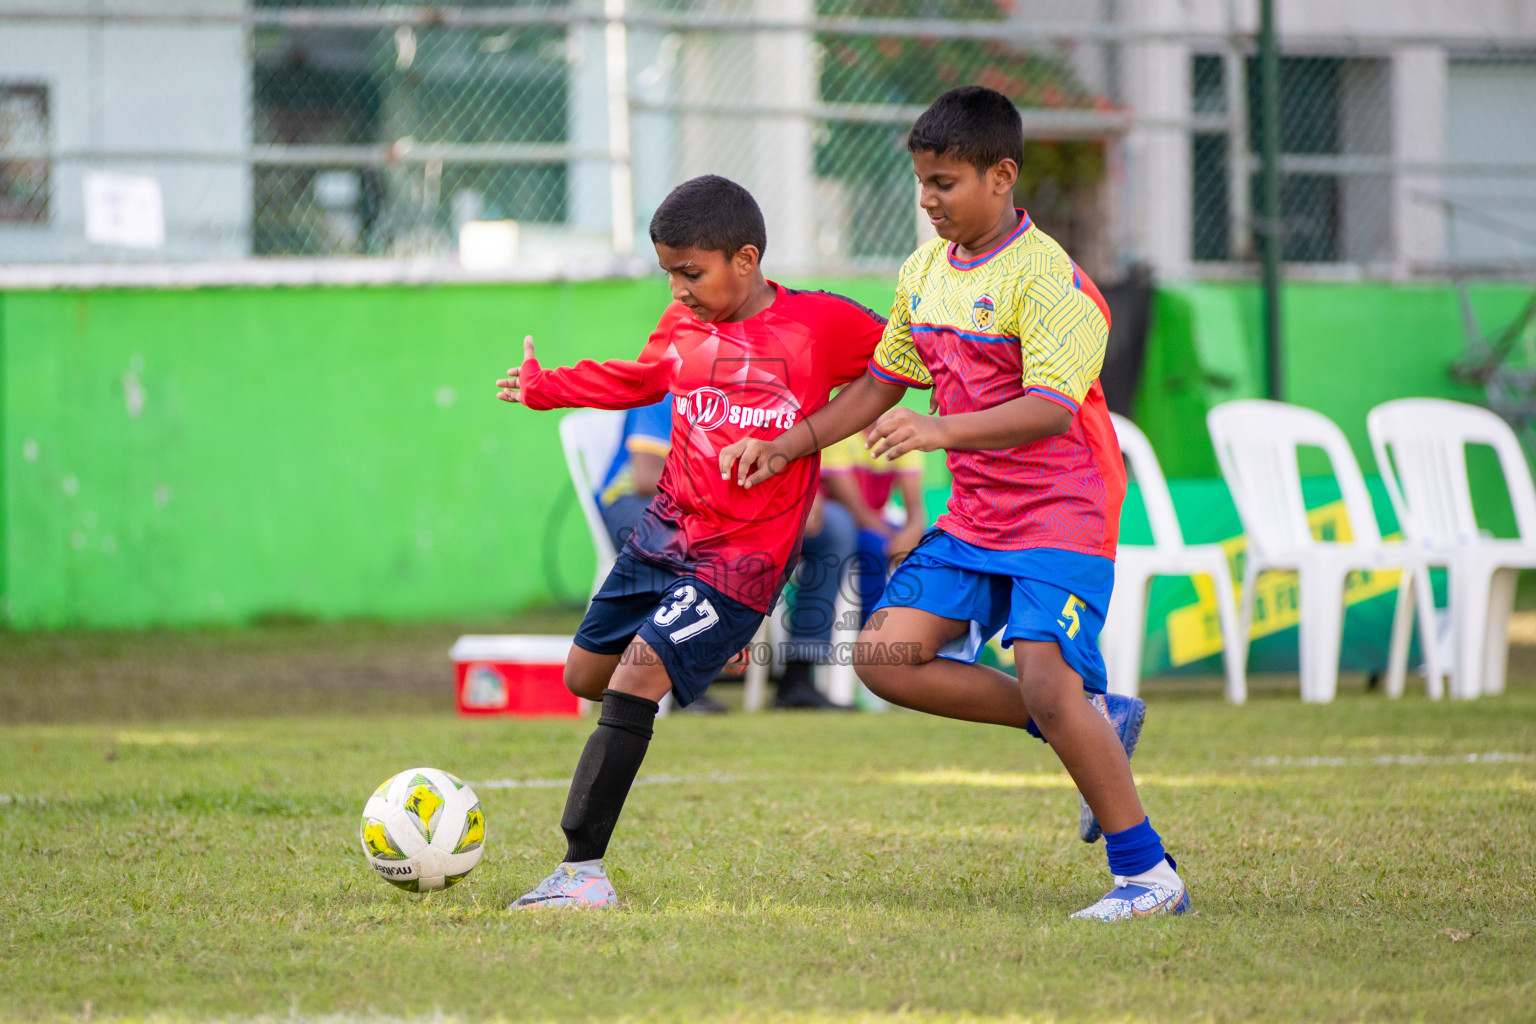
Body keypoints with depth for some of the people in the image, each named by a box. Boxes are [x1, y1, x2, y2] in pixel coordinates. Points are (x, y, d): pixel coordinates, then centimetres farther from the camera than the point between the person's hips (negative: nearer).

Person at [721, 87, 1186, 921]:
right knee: (884, 657, -4)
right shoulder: (924, 274, 7)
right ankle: (1094, 727, 6)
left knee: (1045, 679, -23)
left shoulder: (1045, 279, -19)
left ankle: (1148, 874, -10)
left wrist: (941, 431, -44)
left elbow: (1051, 409, -32)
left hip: (1061, 514, -8)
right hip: (974, 516, 8)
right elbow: (880, 383, 21)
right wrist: (787, 446, 12)